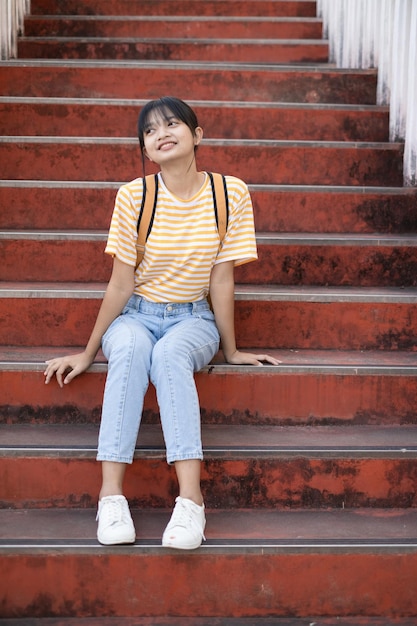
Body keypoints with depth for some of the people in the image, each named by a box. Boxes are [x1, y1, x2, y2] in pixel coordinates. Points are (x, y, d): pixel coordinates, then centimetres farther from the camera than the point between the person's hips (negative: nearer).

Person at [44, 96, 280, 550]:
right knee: (130, 347, -36)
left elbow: (222, 279, -3)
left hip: (192, 318, 0)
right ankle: (111, 495, -37)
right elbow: (121, 283, -5)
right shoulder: (133, 196, -9)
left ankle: (190, 500, -42)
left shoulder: (231, 194, -8)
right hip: (135, 315, 1)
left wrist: (231, 350, 1)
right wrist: (88, 353, -3)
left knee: (170, 353, -36)